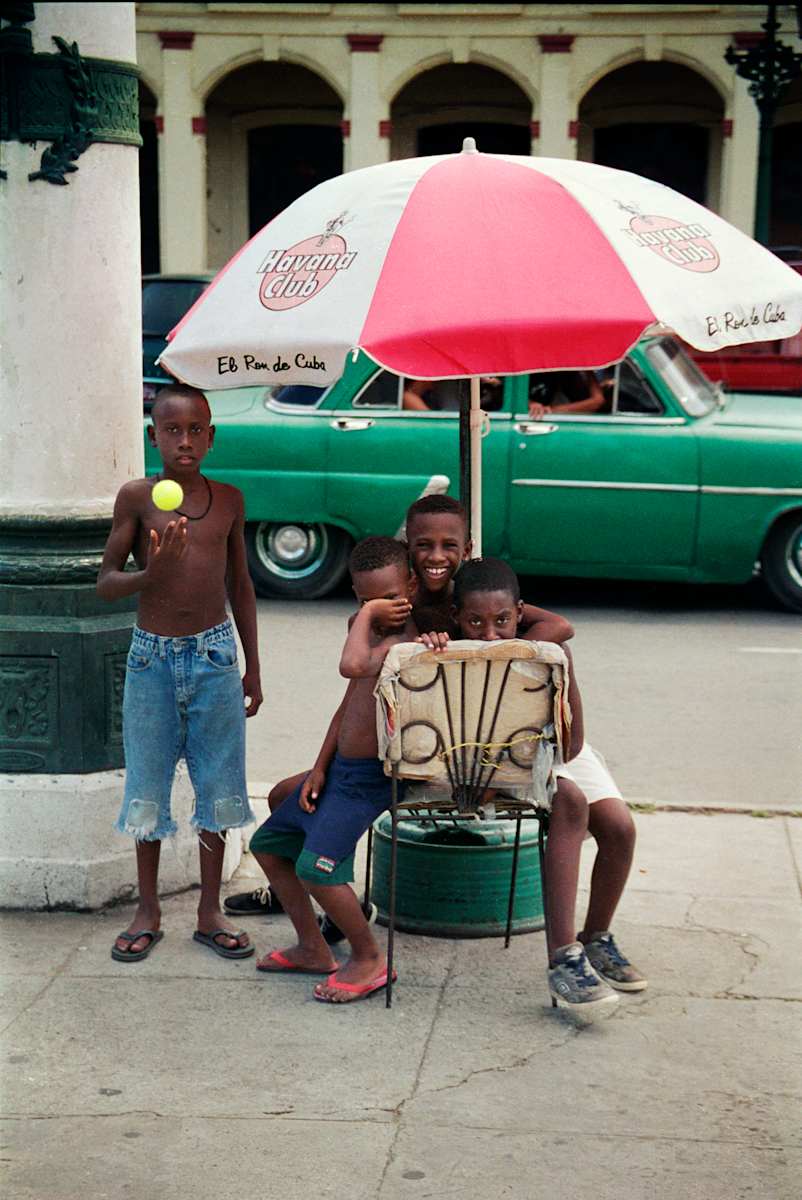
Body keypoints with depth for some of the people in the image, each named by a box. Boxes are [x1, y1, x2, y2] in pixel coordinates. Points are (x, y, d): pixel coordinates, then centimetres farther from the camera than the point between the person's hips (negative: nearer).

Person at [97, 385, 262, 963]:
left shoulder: (229, 499, 5)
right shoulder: (137, 497, -4)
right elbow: (105, 580, -3)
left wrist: (253, 666, 13)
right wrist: (149, 575, -25)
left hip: (215, 656, 2)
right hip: (153, 657, -2)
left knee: (217, 785, 6)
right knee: (147, 787, 6)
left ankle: (210, 912, 20)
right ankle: (148, 912, 22)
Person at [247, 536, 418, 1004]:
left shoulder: (409, 640, -21)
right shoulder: (371, 631, 9)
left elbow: (354, 666, -41)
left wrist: (366, 617, -24)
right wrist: (320, 768, 10)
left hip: (371, 778, -10)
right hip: (339, 767, 10)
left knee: (315, 867, -22)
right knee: (268, 844, 16)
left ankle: (370, 959, -1)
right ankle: (313, 948, 25)